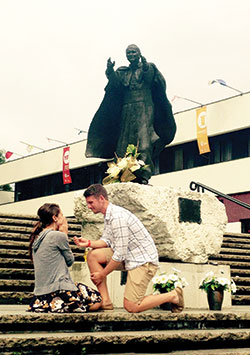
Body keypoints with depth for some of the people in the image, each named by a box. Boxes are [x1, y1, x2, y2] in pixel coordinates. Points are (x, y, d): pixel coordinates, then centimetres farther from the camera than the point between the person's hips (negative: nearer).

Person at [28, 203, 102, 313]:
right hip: (58, 290, -9)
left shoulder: (36, 238, 11)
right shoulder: (58, 236, -13)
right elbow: (70, 261, 1)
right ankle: (57, 306, -8)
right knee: (97, 300, 5)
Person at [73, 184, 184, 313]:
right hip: (129, 256, 10)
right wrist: (89, 243, -7)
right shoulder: (108, 215, 8)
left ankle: (173, 295, 5)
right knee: (93, 255, -3)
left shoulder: (117, 217, -24)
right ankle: (105, 301, -1)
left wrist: (102, 275, -13)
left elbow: (119, 255, -23)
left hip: (144, 260, -10)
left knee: (131, 307, -12)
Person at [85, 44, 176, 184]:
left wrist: (145, 68, -28)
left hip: (144, 108, -4)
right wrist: (110, 71, -17)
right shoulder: (122, 72, 21)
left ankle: (144, 174, -27)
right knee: (124, 143, -8)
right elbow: (115, 83, 1)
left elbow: (150, 78, -8)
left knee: (143, 140, -19)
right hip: (127, 110, 4)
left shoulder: (149, 67, 13)